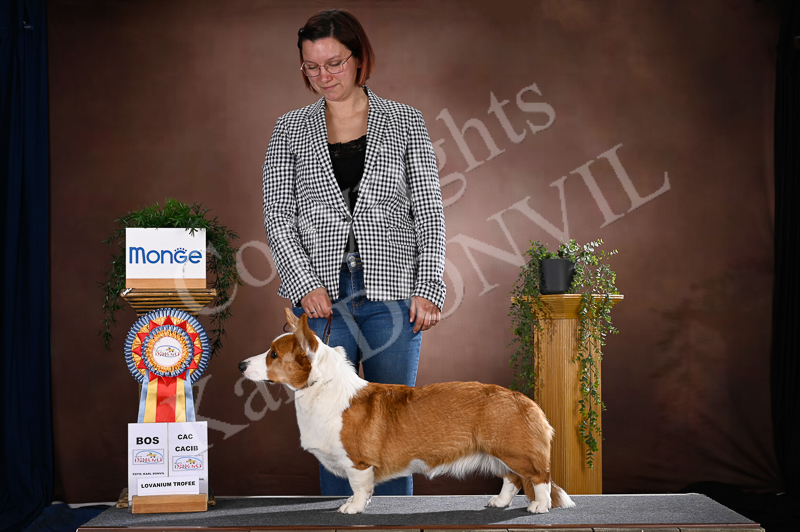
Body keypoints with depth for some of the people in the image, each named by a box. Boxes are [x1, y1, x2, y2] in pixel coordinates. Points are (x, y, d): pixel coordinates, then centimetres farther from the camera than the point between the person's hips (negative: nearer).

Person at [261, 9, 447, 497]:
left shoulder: (406, 123, 5)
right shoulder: (291, 130, 8)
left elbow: (429, 210, 2)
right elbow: (278, 217, 4)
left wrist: (429, 287, -8)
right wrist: (305, 284, -10)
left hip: (393, 295, -1)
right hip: (321, 296, 1)